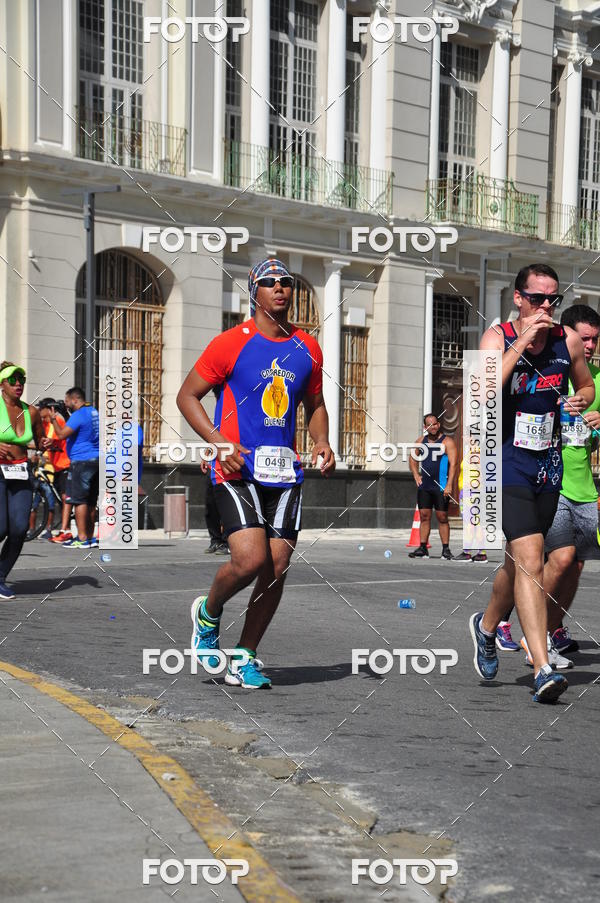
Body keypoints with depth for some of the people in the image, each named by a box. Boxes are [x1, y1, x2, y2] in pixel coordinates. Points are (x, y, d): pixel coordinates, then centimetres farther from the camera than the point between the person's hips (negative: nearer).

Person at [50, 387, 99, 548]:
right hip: (96, 460, 9)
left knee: (79, 500, -6)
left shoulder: (79, 415, -14)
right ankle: (90, 537, 17)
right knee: (90, 502, 13)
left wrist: (53, 419, -6)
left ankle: (82, 539, -8)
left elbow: (62, 434, -19)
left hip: (82, 461, -9)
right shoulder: (94, 412, 15)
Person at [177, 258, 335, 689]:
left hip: (286, 471, 5)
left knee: (277, 568, 0)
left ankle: (244, 660, 15)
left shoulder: (308, 348, 11)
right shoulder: (231, 343, -4)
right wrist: (220, 443, -13)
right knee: (250, 559, -19)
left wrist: (322, 443, 5)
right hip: (237, 469, -5)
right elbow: (187, 396, 0)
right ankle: (208, 612, 14)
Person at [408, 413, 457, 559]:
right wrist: (416, 474, 5)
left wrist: (449, 485, -22)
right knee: (424, 516, 5)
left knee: (442, 518, -2)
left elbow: (453, 464, -13)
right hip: (424, 485, 5)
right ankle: (422, 548, 9)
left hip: (441, 487, -5)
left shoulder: (447, 442, -6)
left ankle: (446, 549, 4)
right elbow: (413, 460, 22)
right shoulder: (421, 441, 10)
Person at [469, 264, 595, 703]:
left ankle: (487, 625, 44)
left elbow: (587, 385, 22)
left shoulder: (568, 340, 4)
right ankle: (542, 669, -18)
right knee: (530, 559, -18)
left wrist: (581, 400, -2)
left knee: (519, 560, 16)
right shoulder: (498, 337, -7)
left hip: (549, 465, 5)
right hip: (509, 463, -5)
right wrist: (522, 343, -24)